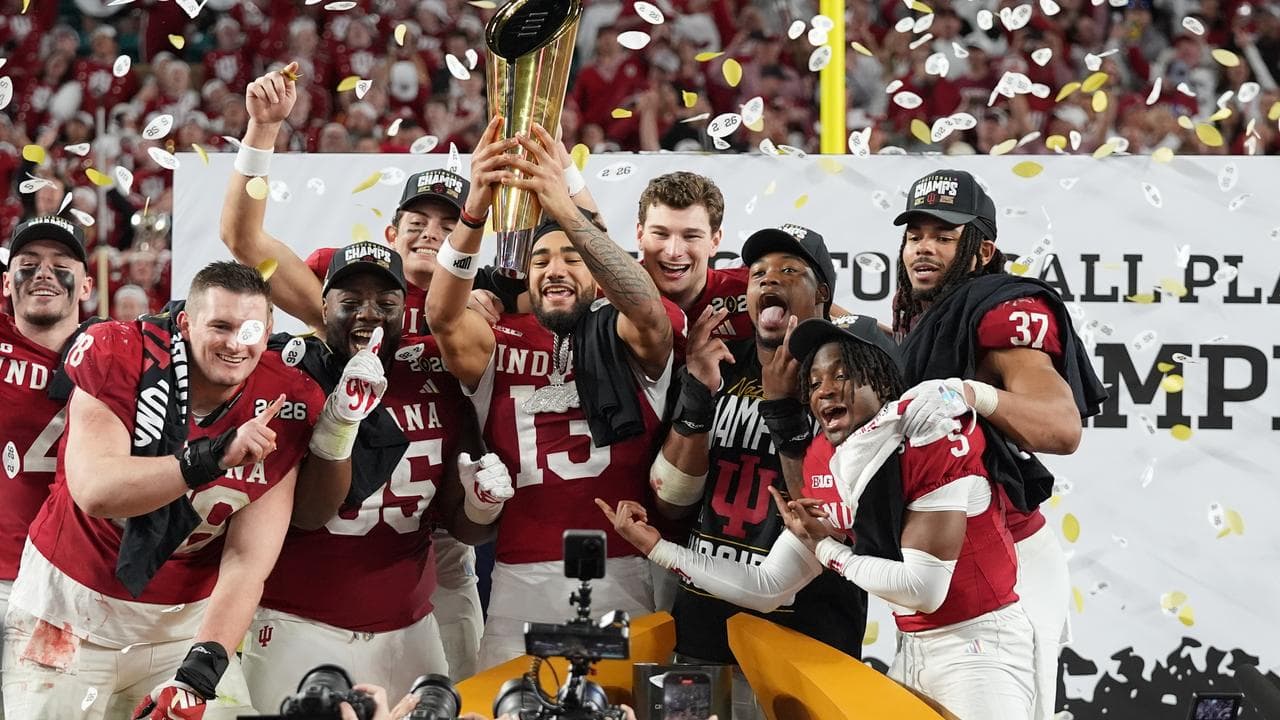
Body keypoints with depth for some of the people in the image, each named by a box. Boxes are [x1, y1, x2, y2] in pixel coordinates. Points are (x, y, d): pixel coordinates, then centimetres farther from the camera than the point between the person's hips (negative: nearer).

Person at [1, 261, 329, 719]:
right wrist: (215, 455, -40)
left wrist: (199, 673, -25)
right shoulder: (120, 358, -17)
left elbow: (247, 561, -13)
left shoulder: (284, 407, -10)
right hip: (69, 610, -2)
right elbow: (94, 491, -30)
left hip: (185, 622, 2)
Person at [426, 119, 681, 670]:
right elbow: (444, 315, -10)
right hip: (523, 579, 1)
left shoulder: (624, 341, 6)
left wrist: (565, 210, -29)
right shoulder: (500, 346, 9)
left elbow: (647, 310, -17)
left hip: (624, 576, -1)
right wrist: (474, 212, -27)